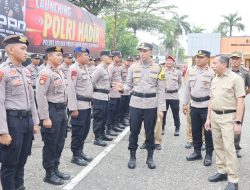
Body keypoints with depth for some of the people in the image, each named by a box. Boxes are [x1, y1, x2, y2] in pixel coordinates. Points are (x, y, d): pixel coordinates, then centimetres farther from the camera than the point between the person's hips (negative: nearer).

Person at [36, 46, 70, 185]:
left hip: (62, 110, 9)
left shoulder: (60, 72, 13)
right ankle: (49, 174, 15)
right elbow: (40, 96, -21)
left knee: (60, 143, 16)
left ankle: (55, 169, 30)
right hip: (52, 111, -9)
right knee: (50, 144, 2)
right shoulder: (45, 73, -15)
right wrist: (45, 118, -22)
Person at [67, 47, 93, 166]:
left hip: (87, 104, 9)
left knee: (85, 130, 16)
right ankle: (75, 156, 11)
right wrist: (73, 108, -22)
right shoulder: (73, 69, -14)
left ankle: (80, 152, 29)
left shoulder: (84, 68, 16)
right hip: (79, 105, -9)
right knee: (78, 132, 0)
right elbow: (71, 89, -19)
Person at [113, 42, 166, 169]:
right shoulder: (133, 67, 2)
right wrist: (122, 88, -17)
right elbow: (129, 85, 6)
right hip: (135, 104, 1)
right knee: (134, 131, 6)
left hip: (151, 105, -1)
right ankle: (132, 156, 20)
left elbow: (160, 90, 0)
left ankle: (150, 157, 22)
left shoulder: (157, 68, 0)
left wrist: (161, 108, -4)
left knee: (150, 132, 8)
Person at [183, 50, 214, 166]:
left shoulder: (211, 73, -7)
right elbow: (188, 89, 13)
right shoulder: (191, 71, 7)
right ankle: (197, 152, 26)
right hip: (194, 105, 5)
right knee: (195, 130, 12)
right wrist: (185, 104, 12)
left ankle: (208, 155, 16)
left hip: (207, 106, -5)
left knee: (208, 131, 3)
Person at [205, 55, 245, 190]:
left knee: (228, 147, -8)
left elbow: (240, 101, -12)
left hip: (228, 117, -7)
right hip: (214, 116, 7)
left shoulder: (235, 78, -10)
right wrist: (208, 118, 14)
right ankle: (222, 172, 24)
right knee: (218, 146, 11)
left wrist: (238, 122, -16)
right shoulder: (214, 80, 11)